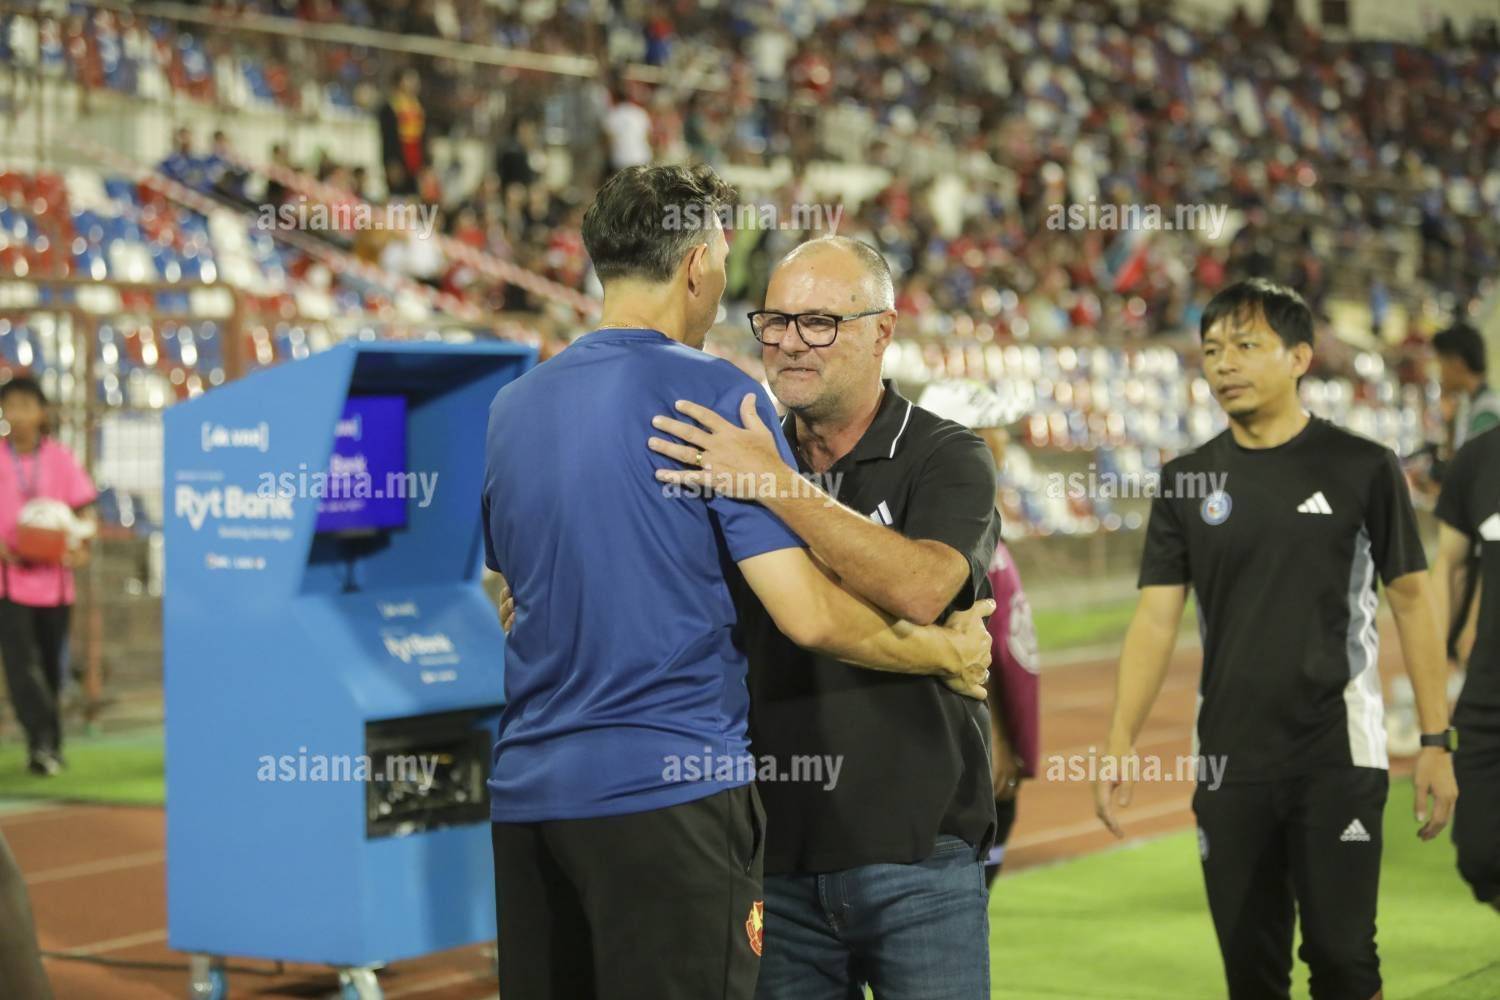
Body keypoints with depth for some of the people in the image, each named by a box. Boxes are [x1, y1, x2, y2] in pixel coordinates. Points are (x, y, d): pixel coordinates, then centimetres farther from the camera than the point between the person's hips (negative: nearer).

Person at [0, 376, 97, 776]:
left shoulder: (61, 459, 2)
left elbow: (80, 513, 6)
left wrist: (80, 549, -12)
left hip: (53, 578, 1)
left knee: (50, 667, 10)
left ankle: (47, 747, 23)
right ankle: (43, 742, -19)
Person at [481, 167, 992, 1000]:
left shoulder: (512, 406, 11)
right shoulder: (715, 394, -8)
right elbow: (808, 614, -13)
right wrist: (947, 655, 2)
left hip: (526, 792, 7)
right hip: (669, 785, -7)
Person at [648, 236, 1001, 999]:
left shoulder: (945, 458, -4)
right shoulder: (738, 458, 9)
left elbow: (919, 590, -24)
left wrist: (776, 483, -26)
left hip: (915, 851, -4)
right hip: (778, 856, 4)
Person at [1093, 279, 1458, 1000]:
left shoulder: (1361, 468, -2)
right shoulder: (1187, 480, 5)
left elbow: (1412, 602, 0)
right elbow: (1157, 618, 2)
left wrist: (1435, 741, -5)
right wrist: (1120, 742, -9)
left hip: (1338, 756, -3)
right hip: (1228, 763, 3)